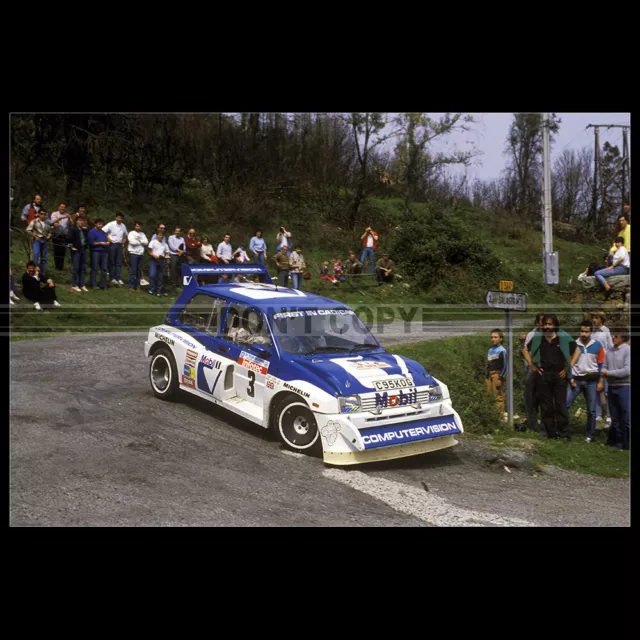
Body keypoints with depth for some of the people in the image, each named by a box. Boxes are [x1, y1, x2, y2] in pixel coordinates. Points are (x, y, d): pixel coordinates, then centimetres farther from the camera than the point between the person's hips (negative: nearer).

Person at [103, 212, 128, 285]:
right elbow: (103, 231, -13)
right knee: (112, 262, 1)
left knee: (119, 262, 2)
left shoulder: (123, 226, 9)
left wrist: (124, 240, 10)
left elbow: (126, 234, 25)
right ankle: (112, 278, 4)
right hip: (112, 244, -5)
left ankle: (118, 279, 2)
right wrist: (108, 238, -13)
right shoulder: (111, 224, -8)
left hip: (119, 245, 5)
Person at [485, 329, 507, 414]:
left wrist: (500, 378, -13)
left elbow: (504, 366, -8)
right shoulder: (490, 350, 16)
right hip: (490, 375, 7)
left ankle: (501, 414, -5)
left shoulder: (502, 350, -5)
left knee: (499, 397, -8)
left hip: (497, 375, -7)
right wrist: (487, 378, 18)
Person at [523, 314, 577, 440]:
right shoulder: (537, 338, 5)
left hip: (559, 376, -2)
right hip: (543, 375, 2)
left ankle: (564, 433, 3)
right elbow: (525, 350, 18)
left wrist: (568, 367, 3)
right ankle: (550, 432, 13)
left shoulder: (563, 338, -1)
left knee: (561, 404, -2)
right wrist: (532, 365, 9)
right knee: (546, 406, 5)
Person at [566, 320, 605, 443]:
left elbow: (601, 364, 1)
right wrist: (571, 378, -4)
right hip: (576, 379, 0)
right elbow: (570, 363, 4)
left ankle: (589, 435, 15)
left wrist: (600, 382, -3)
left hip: (591, 380, 0)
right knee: (565, 405, -8)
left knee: (591, 410, 5)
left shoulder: (597, 345, -2)